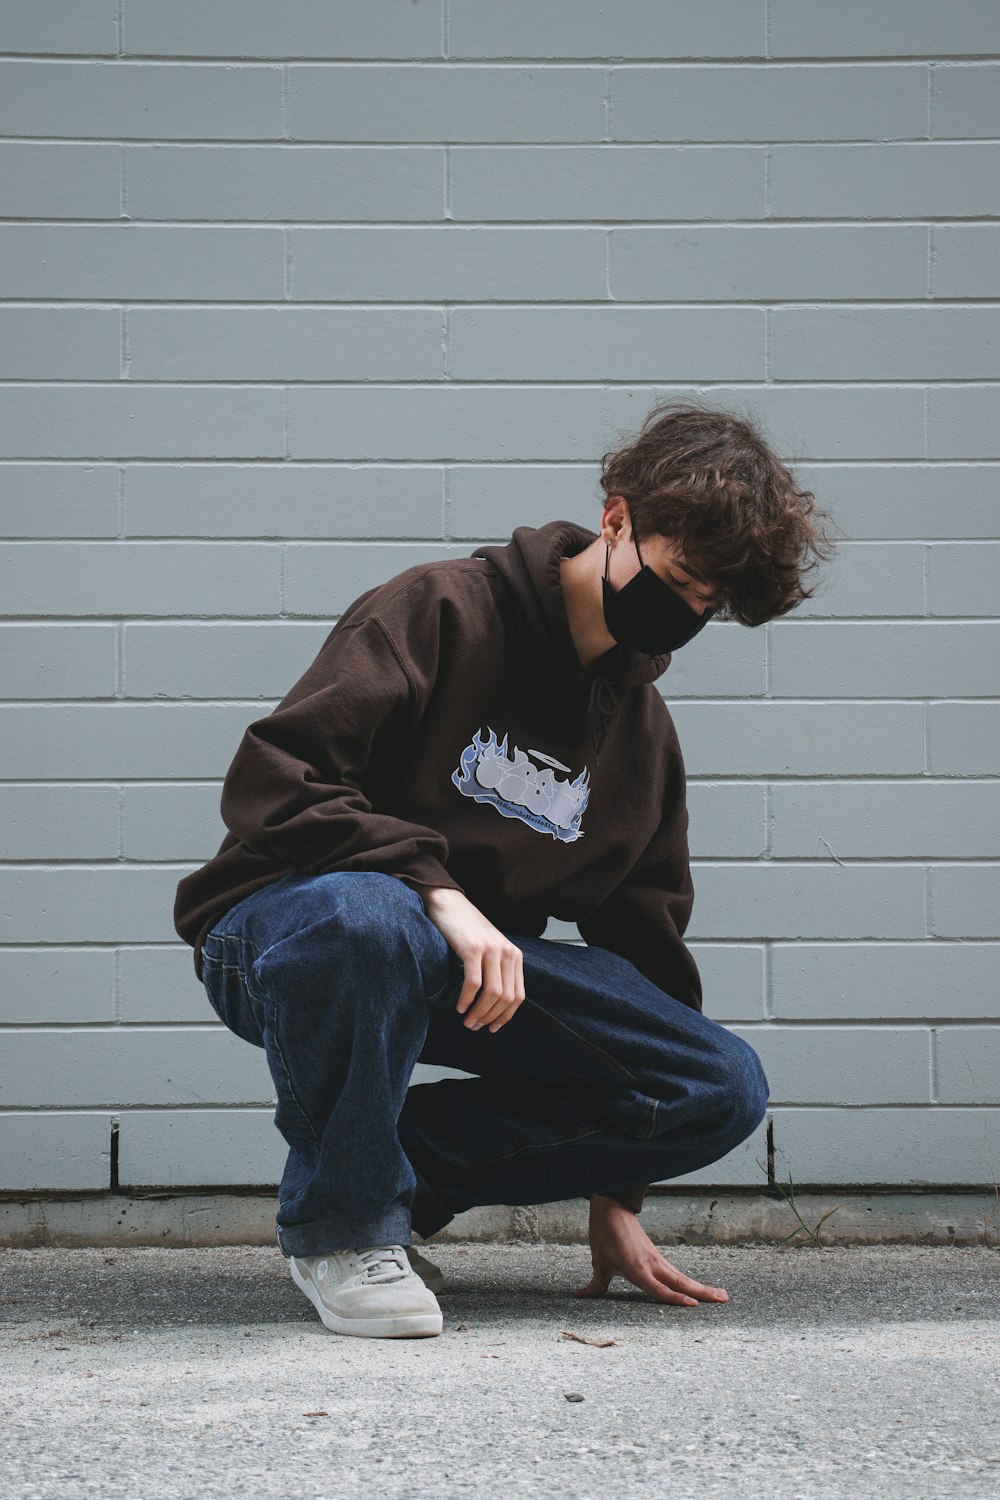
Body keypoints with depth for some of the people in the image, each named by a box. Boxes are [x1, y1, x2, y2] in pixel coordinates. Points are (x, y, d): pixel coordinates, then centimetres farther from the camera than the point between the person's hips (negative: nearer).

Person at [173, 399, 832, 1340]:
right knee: (366, 920, -43)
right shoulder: (443, 611, -9)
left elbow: (640, 944, 16)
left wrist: (613, 1201, 12)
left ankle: (404, 1173, -4)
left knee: (725, 1088, -14)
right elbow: (269, 779, -20)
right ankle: (340, 1224, -17)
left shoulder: (645, 733, 11)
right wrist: (439, 891, -32)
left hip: (479, 962, 6)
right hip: (280, 929, -5)